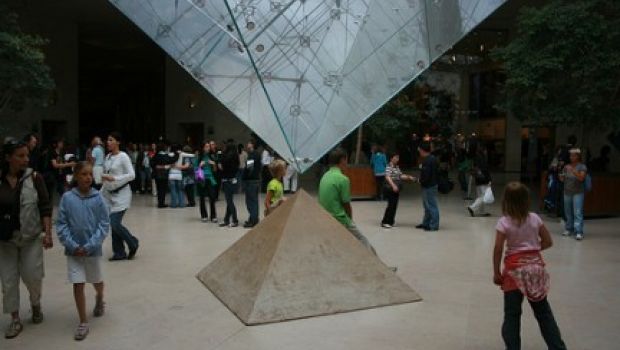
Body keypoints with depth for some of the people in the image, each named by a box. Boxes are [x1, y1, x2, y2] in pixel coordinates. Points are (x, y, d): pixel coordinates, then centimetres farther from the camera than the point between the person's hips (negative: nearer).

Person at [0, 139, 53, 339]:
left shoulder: (34, 178, -8)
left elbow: (45, 207, -6)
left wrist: (48, 233, -12)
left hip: (31, 237, -1)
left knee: (32, 276, 2)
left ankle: (36, 305, 33)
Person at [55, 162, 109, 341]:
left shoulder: (98, 198, -9)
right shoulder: (67, 198, -8)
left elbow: (104, 224, -9)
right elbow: (61, 224, -5)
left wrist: (90, 245, -16)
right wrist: (72, 245, -15)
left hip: (93, 249, 0)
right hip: (73, 250, 0)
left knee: (97, 281, 19)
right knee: (78, 285, -1)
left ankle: (99, 299, 52)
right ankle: (83, 323, 11)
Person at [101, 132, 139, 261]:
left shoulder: (123, 156, -10)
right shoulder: (108, 156, 10)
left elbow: (132, 175, -15)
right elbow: (106, 176, 17)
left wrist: (114, 178, -21)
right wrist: (102, 192, 14)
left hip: (121, 193, -7)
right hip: (109, 193, 7)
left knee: (115, 223, -11)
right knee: (113, 224, 6)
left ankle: (133, 243, 12)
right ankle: (119, 252, 16)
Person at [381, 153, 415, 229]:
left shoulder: (397, 167, 15)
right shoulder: (389, 167, -14)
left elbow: (400, 176, 19)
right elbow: (387, 177, -28)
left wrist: (409, 177, 6)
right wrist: (393, 185, -39)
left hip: (396, 190, 9)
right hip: (390, 189, -9)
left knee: (394, 205, 9)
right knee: (391, 205, -10)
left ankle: (390, 222, 16)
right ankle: (385, 222, -5)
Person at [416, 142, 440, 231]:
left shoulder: (426, 161, -22)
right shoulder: (433, 158, 10)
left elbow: (425, 175, -25)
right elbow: (437, 171, 18)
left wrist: (421, 180, -6)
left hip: (428, 186, -11)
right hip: (432, 183, 11)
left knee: (431, 206, -4)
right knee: (427, 205, 19)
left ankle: (434, 225, 1)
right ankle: (426, 223, 29)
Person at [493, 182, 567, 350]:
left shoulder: (504, 222, -13)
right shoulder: (535, 218, -1)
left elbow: (498, 250, -13)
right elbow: (548, 242, 4)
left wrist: (496, 272, -5)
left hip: (515, 269, -4)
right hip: (535, 266, 4)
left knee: (512, 314, 6)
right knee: (543, 311, 16)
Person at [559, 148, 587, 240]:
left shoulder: (582, 166, -4)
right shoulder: (566, 166, 10)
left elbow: (581, 178, -18)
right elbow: (562, 180, 15)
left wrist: (573, 171, -27)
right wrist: (561, 177, -7)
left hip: (578, 193, -5)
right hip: (567, 192, 5)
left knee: (578, 212, -10)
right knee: (568, 212, 10)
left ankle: (579, 232, -13)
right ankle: (569, 229, 21)